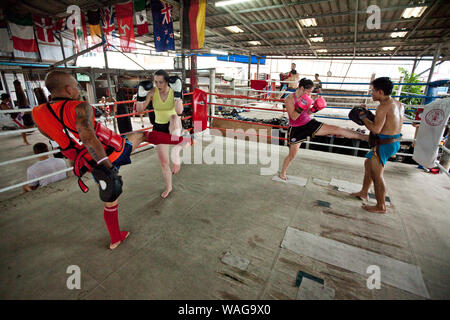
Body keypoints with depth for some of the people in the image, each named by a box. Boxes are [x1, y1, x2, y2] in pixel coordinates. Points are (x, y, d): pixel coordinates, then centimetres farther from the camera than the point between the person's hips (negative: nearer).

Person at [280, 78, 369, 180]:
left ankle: (365, 137, -5)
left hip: (309, 123, 5)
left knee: (335, 129, -8)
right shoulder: (290, 99, -16)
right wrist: (301, 107, -32)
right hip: (296, 129, -5)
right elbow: (293, 117, -21)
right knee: (292, 155, 4)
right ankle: (282, 173, 28)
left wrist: (315, 108, -7)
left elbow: (307, 113, 11)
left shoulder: (306, 98, 0)